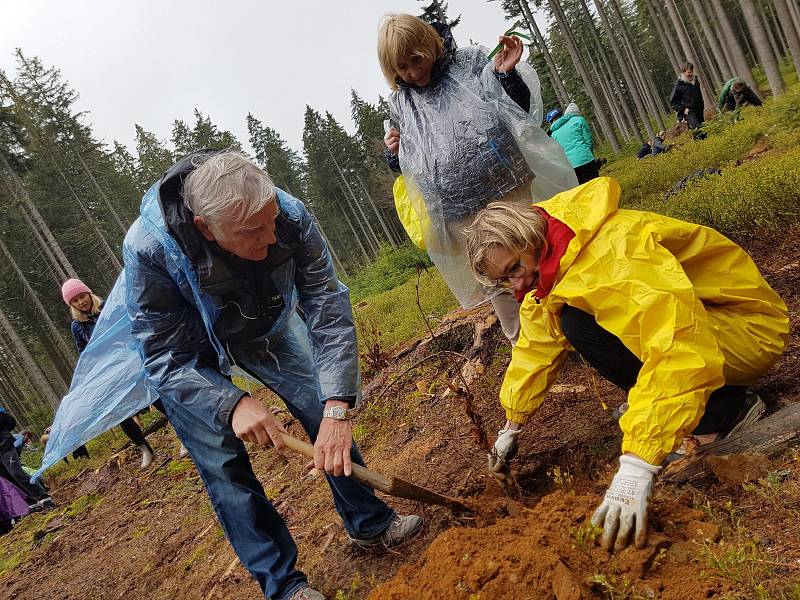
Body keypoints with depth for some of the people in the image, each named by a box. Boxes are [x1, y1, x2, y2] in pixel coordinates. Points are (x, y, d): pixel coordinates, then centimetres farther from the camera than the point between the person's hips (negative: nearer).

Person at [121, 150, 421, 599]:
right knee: (224, 465, -5)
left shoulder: (290, 216, -34)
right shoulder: (149, 249, -40)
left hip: (266, 322, 3)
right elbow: (165, 357, -31)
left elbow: (329, 308, -31)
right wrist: (231, 403, -45)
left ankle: (370, 523, 24)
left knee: (325, 414, 1)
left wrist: (338, 406, -39)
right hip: (188, 351, -2)